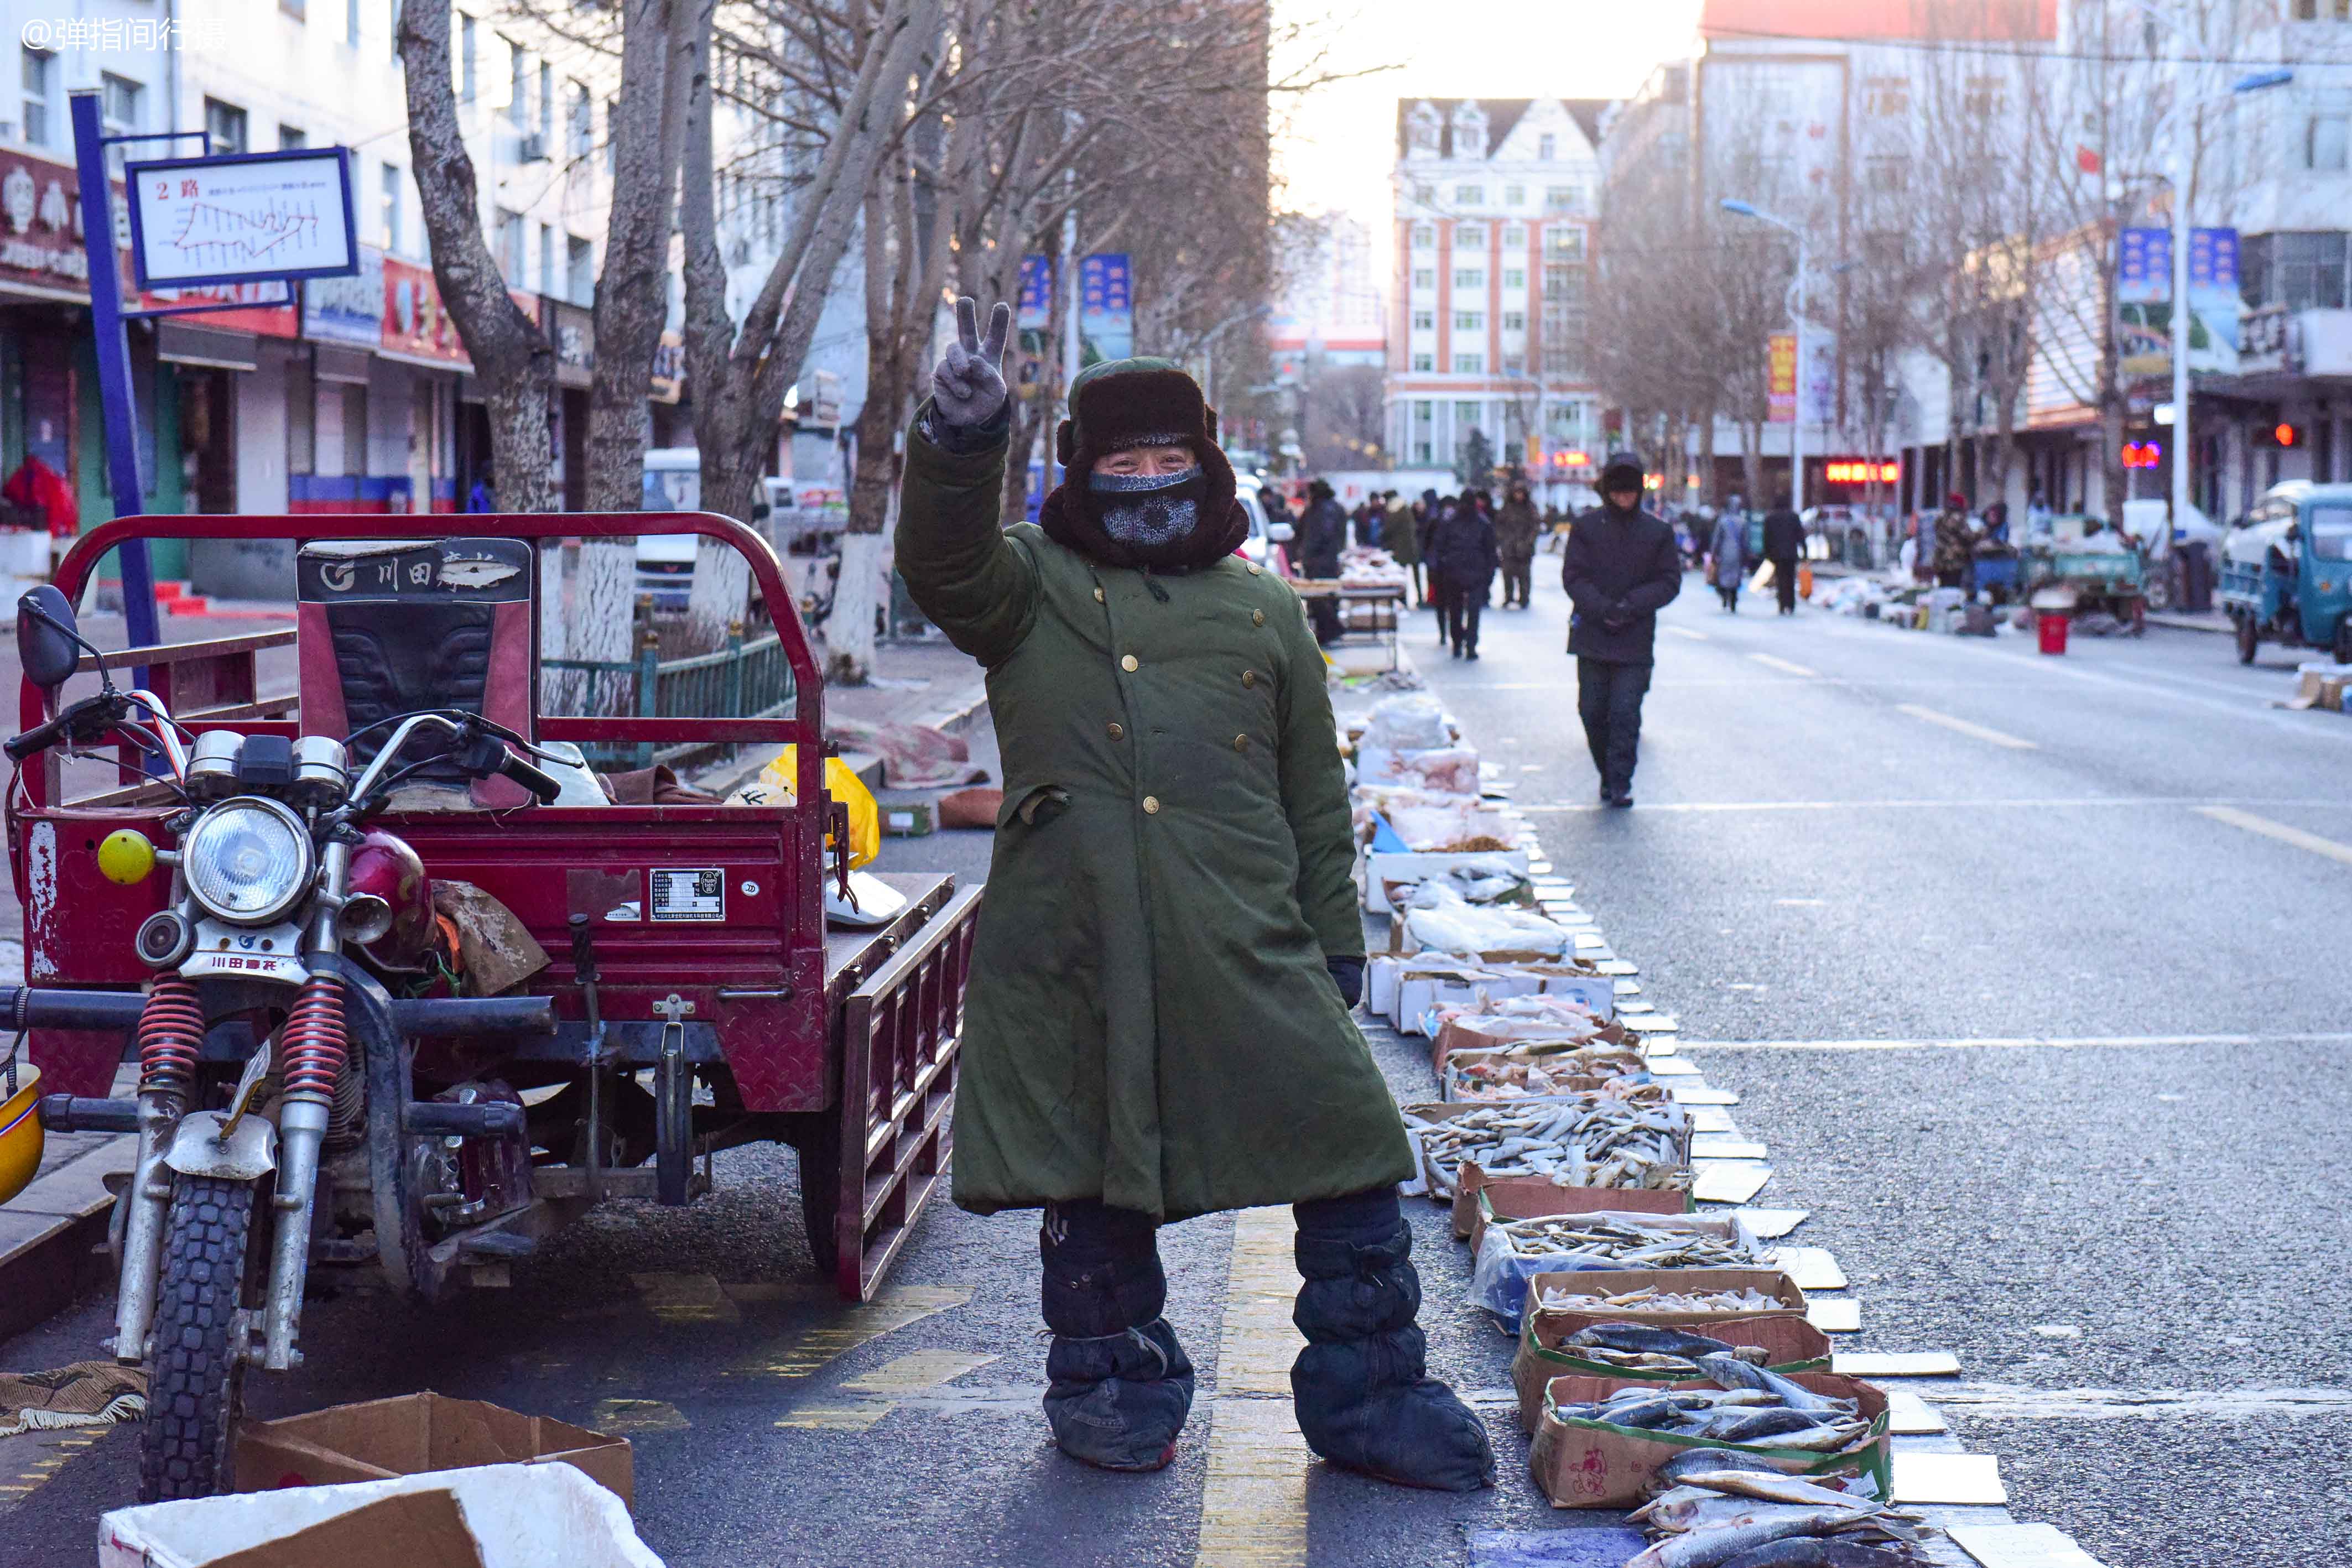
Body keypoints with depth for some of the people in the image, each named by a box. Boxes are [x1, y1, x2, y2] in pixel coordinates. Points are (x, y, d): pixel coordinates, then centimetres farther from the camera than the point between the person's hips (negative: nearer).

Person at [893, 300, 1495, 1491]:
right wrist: (960, 440, -29)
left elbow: (1317, 794, 18)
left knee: (1349, 1157, -3)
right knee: (1094, 1180, 7)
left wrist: (1334, 946, 14)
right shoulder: (1032, 592, 11)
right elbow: (943, 567, -12)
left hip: (1246, 950, 2)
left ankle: (1369, 1397, 10)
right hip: (1069, 954, -1)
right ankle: (1114, 1385, 27)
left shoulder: (1263, 610, 17)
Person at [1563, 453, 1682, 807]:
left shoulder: (1658, 532, 4)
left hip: (1636, 641, -1)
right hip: (1592, 636, 1)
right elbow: (1573, 576, 0)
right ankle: (1608, 775, 23)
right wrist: (1603, 609, -15)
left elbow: (1669, 582, 3)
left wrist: (1631, 606, -12)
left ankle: (1620, 784, -4)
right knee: (1592, 711, 6)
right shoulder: (1587, 526, 3)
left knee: (1625, 711, -9)